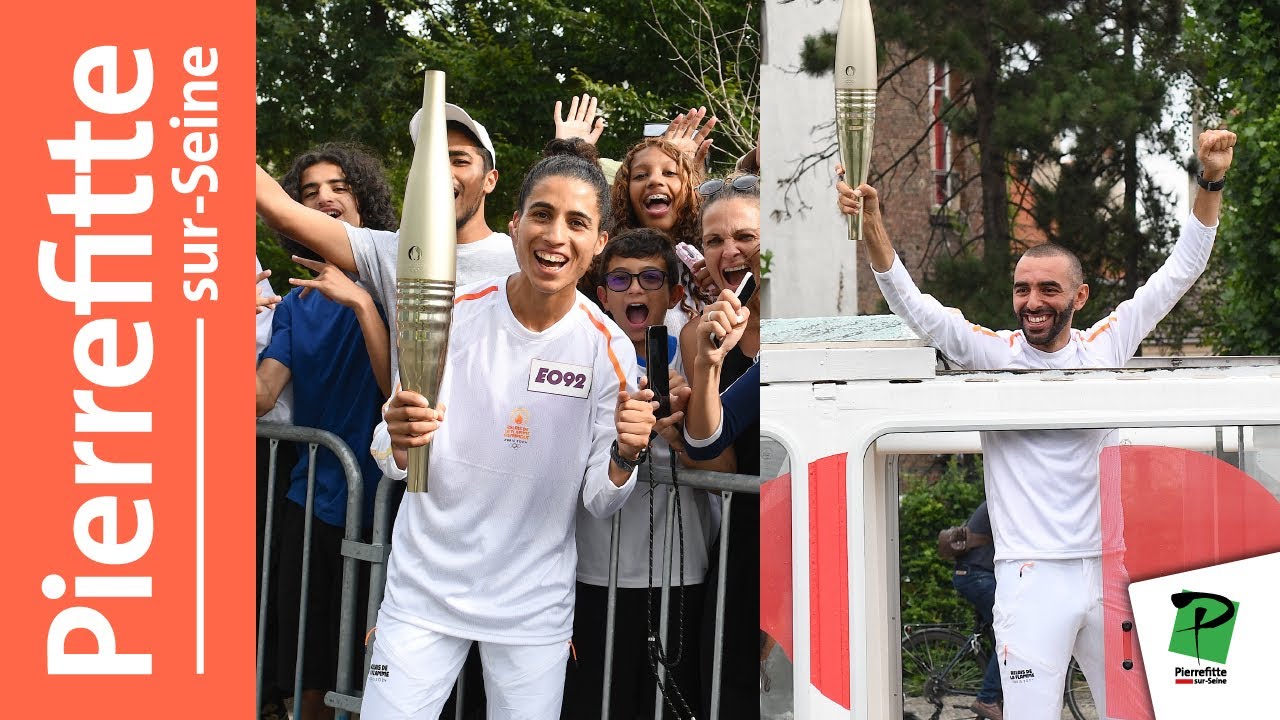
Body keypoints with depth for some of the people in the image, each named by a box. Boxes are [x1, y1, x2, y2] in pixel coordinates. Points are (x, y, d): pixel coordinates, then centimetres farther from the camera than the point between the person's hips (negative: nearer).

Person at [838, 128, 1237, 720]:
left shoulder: (1107, 346, 7)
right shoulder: (993, 354, 0)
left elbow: (1181, 271, 9)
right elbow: (915, 309, -12)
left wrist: (1210, 182, 0)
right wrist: (872, 228, -26)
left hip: (1110, 571, 3)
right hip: (1032, 578, -3)